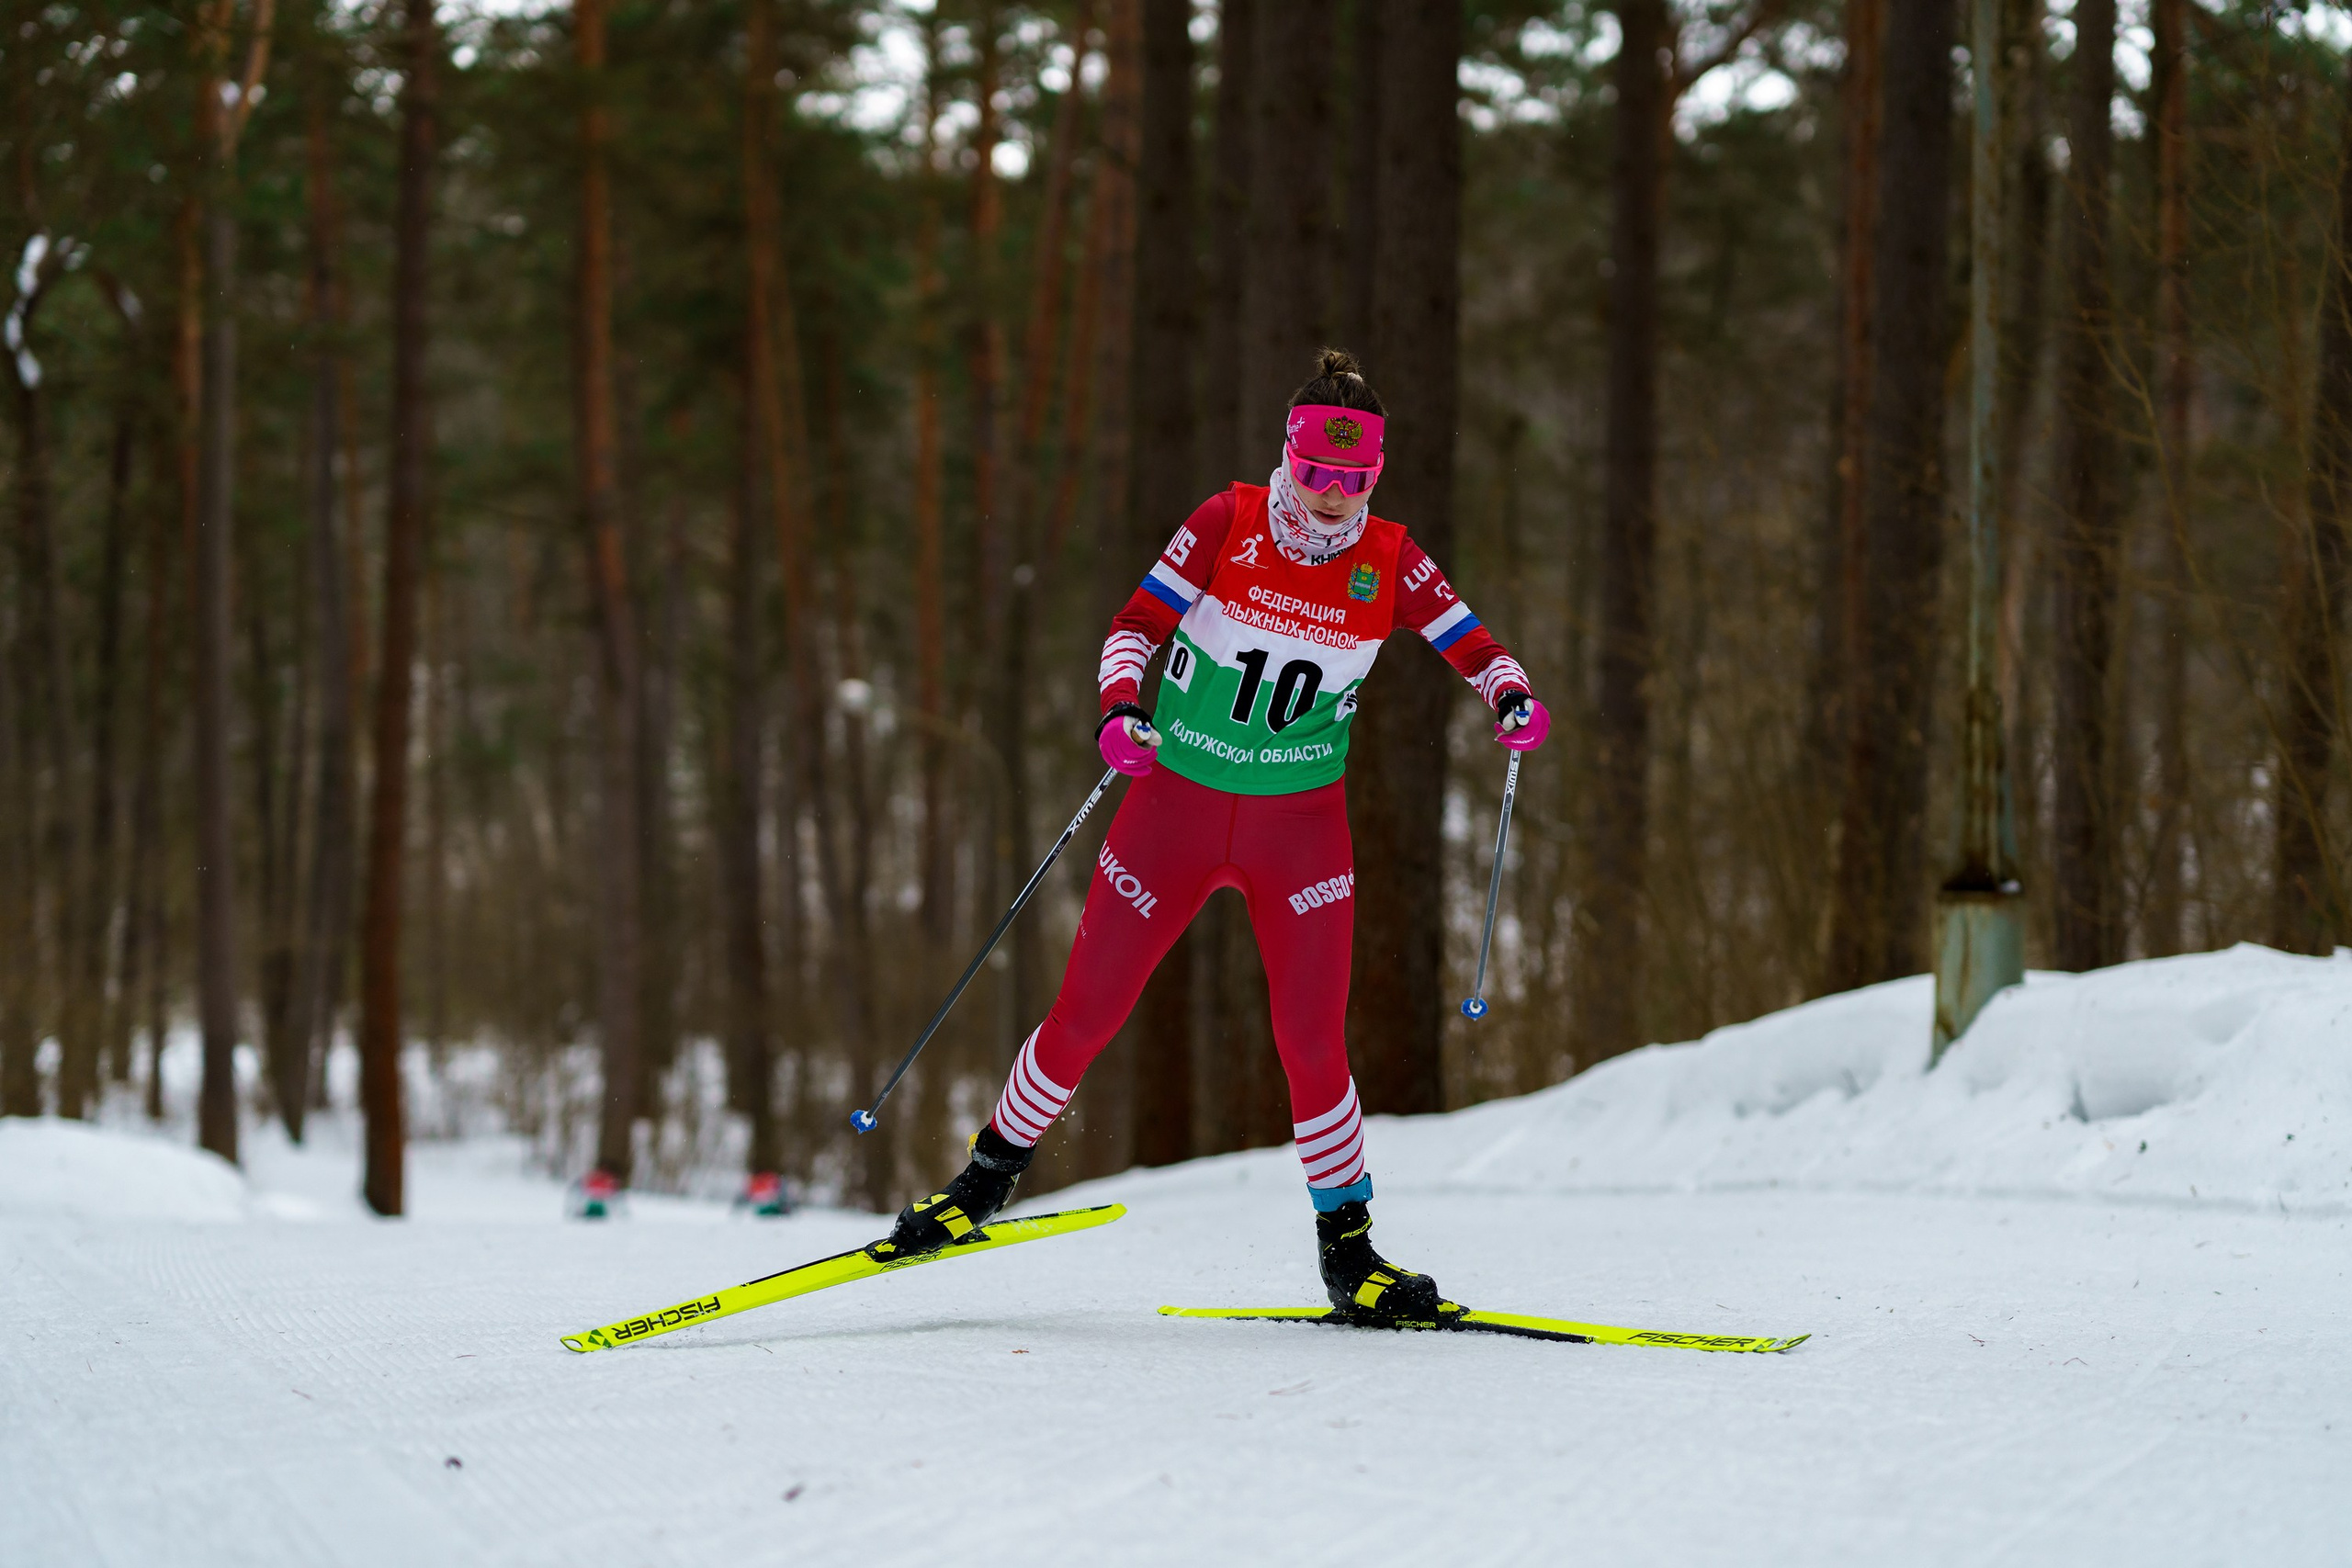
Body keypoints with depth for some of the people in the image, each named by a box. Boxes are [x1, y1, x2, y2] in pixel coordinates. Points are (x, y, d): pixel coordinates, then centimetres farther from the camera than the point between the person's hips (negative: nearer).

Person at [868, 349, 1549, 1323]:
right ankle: (993, 1169, 26)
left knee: (1312, 1042, -7)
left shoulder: (1389, 560, -4)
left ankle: (1347, 1250, 7)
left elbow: (1471, 646, 0)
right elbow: (1138, 623, -8)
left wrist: (1513, 697, -23)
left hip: (1300, 829, 0)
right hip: (1177, 806, 0)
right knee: (1086, 1015, 4)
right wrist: (1122, 704, -27)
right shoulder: (1230, 525, -9)